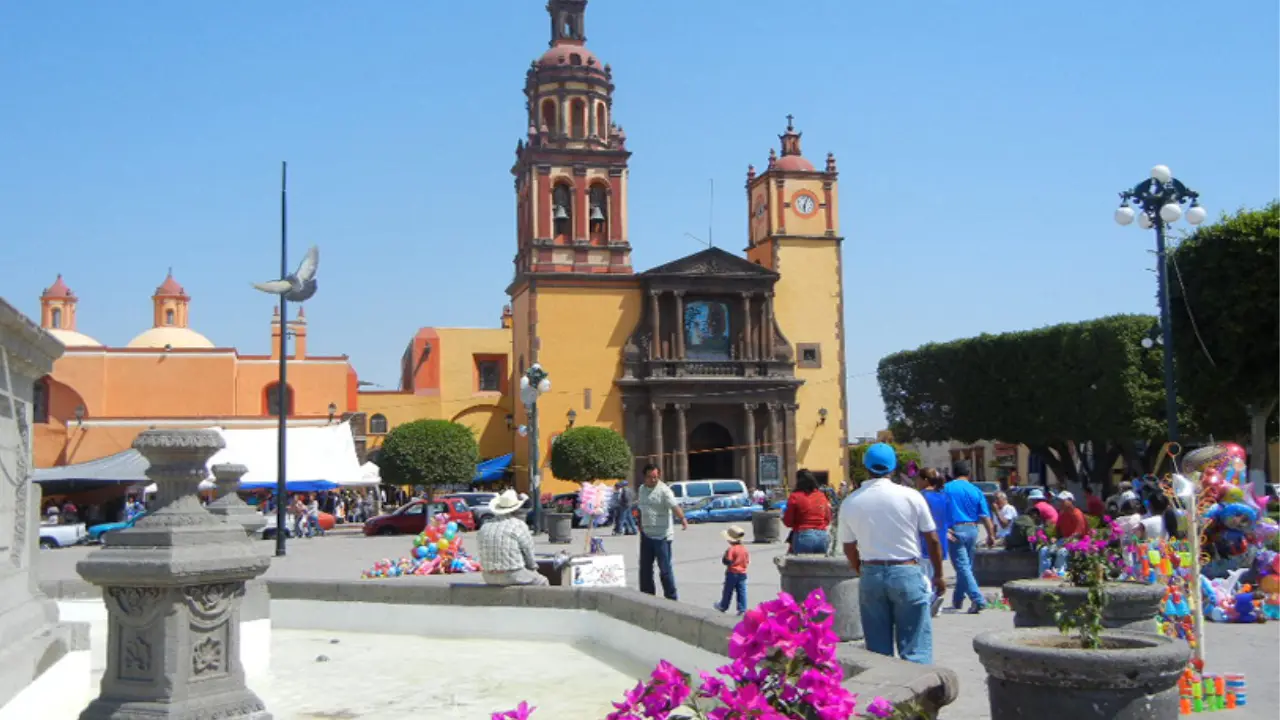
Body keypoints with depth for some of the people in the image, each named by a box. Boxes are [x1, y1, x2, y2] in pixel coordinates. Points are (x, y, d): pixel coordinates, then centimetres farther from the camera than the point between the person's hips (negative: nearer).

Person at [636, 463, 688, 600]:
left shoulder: (664, 490, -13)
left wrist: (682, 519, -45)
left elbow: (674, 506, -29)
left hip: (662, 536, -7)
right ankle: (646, 595, 25)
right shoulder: (642, 489, 9)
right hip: (646, 535, 7)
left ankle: (671, 598, 8)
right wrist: (640, 524, 16)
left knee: (665, 568, -3)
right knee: (645, 567, 13)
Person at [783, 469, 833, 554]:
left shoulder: (795, 497, -7)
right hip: (822, 536, 5)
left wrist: (782, 516, 15)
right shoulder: (822, 496, 7)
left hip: (803, 536, -4)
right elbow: (828, 519, 14)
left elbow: (788, 522, -4)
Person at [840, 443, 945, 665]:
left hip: (871, 575, 3)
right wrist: (938, 575, 12)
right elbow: (933, 540, -1)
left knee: (878, 650, 11)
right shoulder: (911, 496, -6)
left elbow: (849, 549, 8)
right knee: (914, 647, 2)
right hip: (907, 573, -2)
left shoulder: (850, 503, 0)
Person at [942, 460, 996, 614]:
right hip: (972, 529, 4)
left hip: (956, 530, -4)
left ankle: (978, 600, -18)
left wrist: (945, 530, -4)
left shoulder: (946, 488, -3)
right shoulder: (976, 491, 5)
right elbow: (985, 516, 1)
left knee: (962, 567, -5)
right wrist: (991, 535, 6)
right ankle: (957, 601, 27)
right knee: (966, 566, 16)